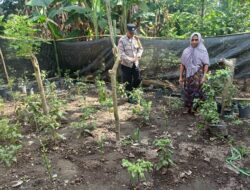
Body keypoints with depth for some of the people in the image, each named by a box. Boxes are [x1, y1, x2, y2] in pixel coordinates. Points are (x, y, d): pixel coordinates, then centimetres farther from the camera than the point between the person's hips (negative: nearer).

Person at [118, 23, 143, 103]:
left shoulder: (136, 38, 3)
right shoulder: (122, 40, -13)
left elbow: (140, 48, 10)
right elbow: (121, 53, -17)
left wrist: (138, 55, -11)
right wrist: (130, 59, -24)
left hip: (135, 64, 5)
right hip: (126, 65, -5)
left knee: (138, 80, 10)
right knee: (127, 82, 4)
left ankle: (131, 91, 36)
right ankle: (129, 97, 20)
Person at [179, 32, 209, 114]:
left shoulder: (203, 51, 1)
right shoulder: (186, 51, 7)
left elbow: (206, 64, -3)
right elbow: (182, 64, 7)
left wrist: (204, 76, -13)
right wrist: (181, 77, 4)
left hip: (198, 75, -2)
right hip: (188, 75, 2)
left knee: (196, 92, -10)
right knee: (187, 92, 3)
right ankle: (189, 109, 17)